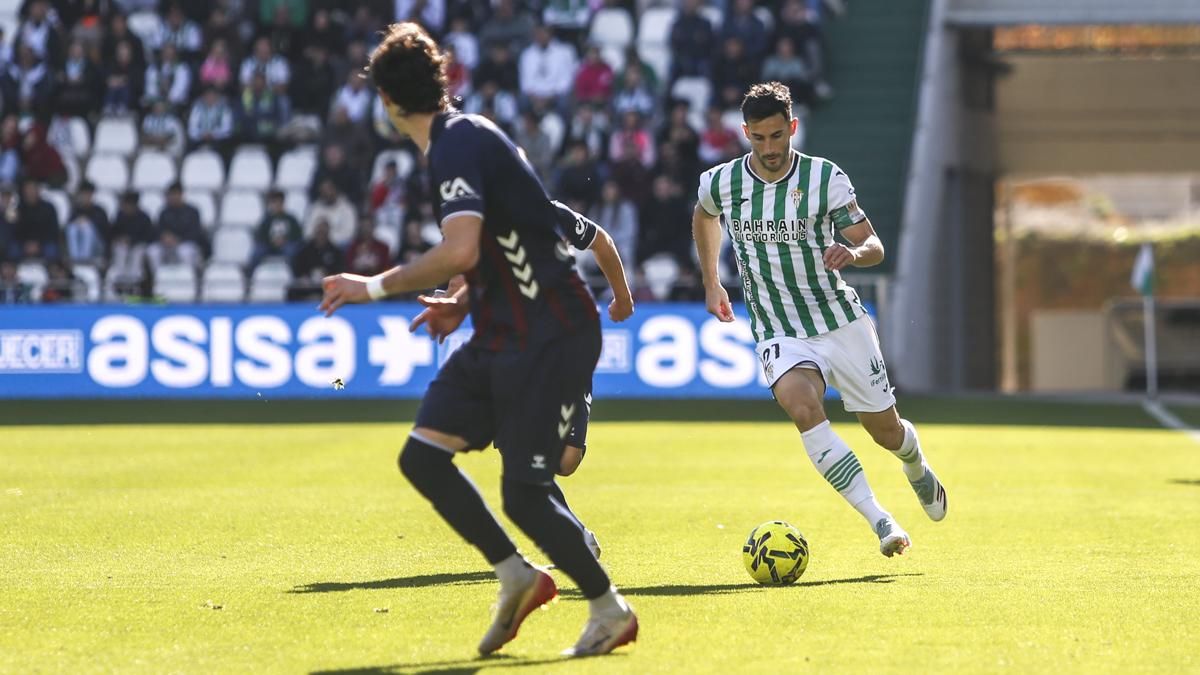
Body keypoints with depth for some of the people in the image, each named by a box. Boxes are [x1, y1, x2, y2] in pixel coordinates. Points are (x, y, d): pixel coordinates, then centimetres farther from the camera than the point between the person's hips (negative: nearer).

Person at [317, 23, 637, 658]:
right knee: (422, 456, 0)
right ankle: (517, 576, 9)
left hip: (549, 337, -9)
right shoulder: (464, 136, 13)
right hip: (501, 335, 9)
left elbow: (459, 251, -32)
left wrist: (376, 286, -22)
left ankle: (610, 611, 9)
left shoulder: (457, 145, -17)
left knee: (524, 494, -8)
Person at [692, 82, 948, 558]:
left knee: (885, 429, 10)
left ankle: (917, 469, 51)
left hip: (841, 321, 0)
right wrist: (711, 283, 23)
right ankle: (879, 520, -32)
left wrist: (853, 253, -32)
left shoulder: (825, 178, -10)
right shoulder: (720, 183, -4)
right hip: (779, 335, 0)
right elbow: (703, 217, 21)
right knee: (801, 405, -31)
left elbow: (875, 247, -9)